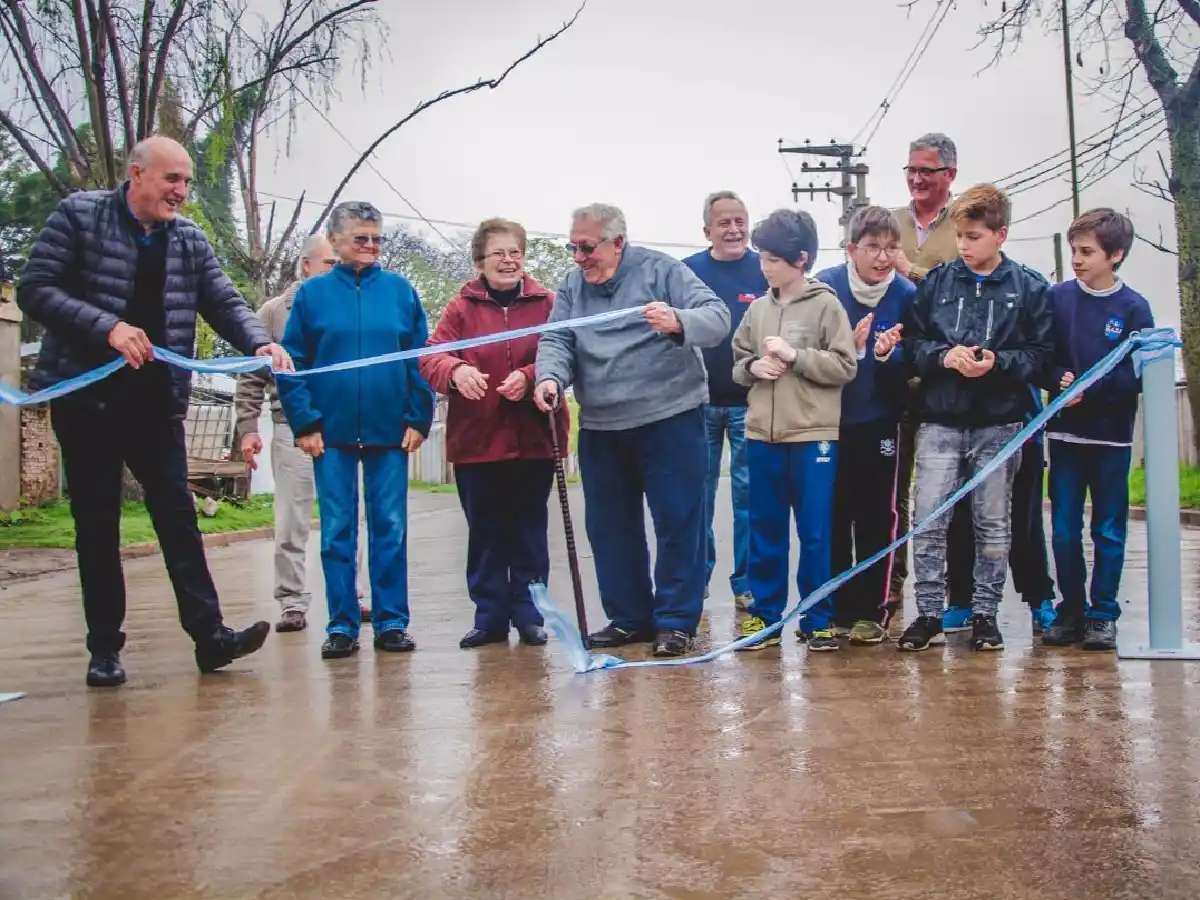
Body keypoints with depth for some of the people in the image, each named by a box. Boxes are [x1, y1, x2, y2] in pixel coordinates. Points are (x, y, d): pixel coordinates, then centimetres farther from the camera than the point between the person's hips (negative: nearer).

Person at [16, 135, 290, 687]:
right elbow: (34, 290, -8)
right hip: (85, 396, -3)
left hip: (156, 402, 3)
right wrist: (107, 326, -22)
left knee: (178, 516, 1)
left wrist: (260, 344, -18)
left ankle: (210, 635, 2)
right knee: (97, 524, 4)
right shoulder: (79, 216, -3)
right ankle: (105, 648, 12)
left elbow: (225, 302, 3)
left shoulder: (189, 239, 8)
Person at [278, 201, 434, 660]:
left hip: (390, 431, 0)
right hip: (332, 432, 0)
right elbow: (292, 363, 2)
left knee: (390, 529, 5)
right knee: (337, 532, 5)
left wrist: (419, 419, -3)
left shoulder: (400, 290, 4)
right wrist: (304, 422, -6)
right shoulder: (313, 293, 3)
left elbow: (421, 358, 4)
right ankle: (341, 626, 13)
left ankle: (392, 621, 14)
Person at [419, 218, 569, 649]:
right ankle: (490, 617, 18)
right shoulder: (462, 307, 3)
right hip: (476, 439, 0)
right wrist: (455, 370, -28)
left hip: (534, 438, 0)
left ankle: (528, 614, 19)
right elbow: (431, 356, -6)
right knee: (485, 533, 8)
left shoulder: (546, 303, 3)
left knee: (530, 531, 8)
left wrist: (529, 377, -22)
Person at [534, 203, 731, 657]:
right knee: (609, 527, 12)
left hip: (669, 419, -5)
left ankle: (676, 620, 9)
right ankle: (628, 617, 25)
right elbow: (556, 340, 1)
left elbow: (717, 317, -13)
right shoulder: (572, 285, 10)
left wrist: (679, 321, -34)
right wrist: (550, 377, -21)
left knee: (678, 522, -1)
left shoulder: (660, 270, -5)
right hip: (599, 427, 5)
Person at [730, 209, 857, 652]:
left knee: (815, 533, 3)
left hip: (813, 436, -4)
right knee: (765, 531, 10)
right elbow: (737, 364, 16)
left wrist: (794, 355, -15)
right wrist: (753, 368, -5)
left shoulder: (826, 305, -3)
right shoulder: (758, 308, 9)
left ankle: (818, 618, 15)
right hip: (762, 435, 4)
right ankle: (763, 614, 20)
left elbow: (845, 366, -8)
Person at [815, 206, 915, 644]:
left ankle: (869, 612, 14)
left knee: (876, 518, 4)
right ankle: (832, 609, 20)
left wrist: (888, 353, -23)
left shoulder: (907, 294, -7)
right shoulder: (826, 286, -8)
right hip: (829, 420, 0)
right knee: (831, 517, 8)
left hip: (879, 421, 0)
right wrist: (850, 347, -23)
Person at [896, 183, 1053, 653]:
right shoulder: (936, 281, 4)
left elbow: (1041, 354, 0)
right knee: (928, 519, -3)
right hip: (940, 419, 0)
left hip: (999, 422, 0)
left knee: (993, 523, 8)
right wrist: (945, 356, -13)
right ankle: (929, 613, 8)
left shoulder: (1029, 287, 2)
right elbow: (911, 342, 4)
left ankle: (985, 613, 20)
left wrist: (998, 362, -16)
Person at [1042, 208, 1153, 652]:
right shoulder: (1057, 297, 2)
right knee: (1064, 529, 5)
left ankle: (1103, 614, 14)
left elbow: (1137, 375, -7)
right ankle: (1071, 610, 16)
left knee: (1109, 530, 5)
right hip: (1065, 432, 2)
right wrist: (1060, 380, -17)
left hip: (1111, 435, -1)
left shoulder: (1133, 308, -3)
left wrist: (1088, 390, -17)